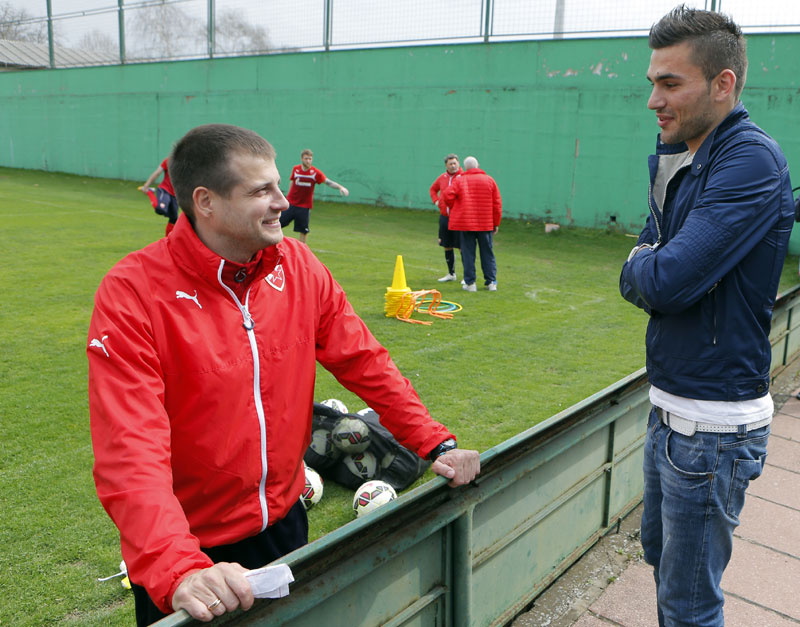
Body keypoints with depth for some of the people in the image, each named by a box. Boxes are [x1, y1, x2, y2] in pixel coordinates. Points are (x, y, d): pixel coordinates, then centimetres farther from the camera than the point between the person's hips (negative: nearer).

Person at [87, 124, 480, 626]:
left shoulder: (297, 265, -7)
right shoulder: (132, 293, -22)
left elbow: (364, 362, 0)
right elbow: (131, 452, -29)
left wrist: (436, 444, -6)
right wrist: (179, 571, -40)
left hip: (284, 523, 5)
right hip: (191, 548, -4)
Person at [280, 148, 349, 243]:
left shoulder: (316, 172, -11)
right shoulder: (295, 169, -3)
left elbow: (328, 182, -19)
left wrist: (340, 187, -35)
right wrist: (289, 195, 12)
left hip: (304, 206, -1)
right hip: (290, 203, 2)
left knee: (303, 230, 2)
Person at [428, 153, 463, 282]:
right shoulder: (442, 177, 10)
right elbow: (433, 189, 28)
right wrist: (436, 200, 12)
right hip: (444, 217, 6)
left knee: (463, 247, -3)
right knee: (447, 246, 12)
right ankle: (451, 274, 25)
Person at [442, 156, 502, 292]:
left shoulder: (460, 181, 0)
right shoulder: (489, 180, 5)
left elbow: (448, 195, -12)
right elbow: (497, 203, 4)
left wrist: (454, 209, 7)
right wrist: (496, 223, 10)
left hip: (466, 223, -1)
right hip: (486, 223, 2)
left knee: (468, 253, 5)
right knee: (487, 253, 10)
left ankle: (470, 283, 5)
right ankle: (491, 282, 11)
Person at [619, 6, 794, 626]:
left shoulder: (750, 161, -19)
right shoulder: (676, 162, 9)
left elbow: (666, 281, -27)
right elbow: (635, 283, 10)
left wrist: (644, 263, -6)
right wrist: (653, 268, -12)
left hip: (711, 427, -9)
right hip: (670, 411, 9)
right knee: (660, 553, 25)